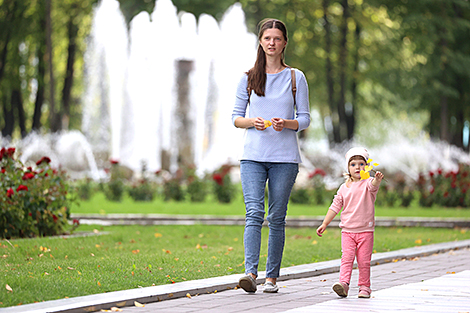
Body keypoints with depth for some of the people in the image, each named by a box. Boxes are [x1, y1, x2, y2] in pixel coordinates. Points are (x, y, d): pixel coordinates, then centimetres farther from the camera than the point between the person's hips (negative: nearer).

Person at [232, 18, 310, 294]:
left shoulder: (296, 78, 8)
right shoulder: (248, 78, 10)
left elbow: (305, 119, 7)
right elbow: (236, 118, 11)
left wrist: (286, 123, -14)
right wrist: (252, 121, -11)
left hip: (285, 157, 0)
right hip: (253, 156, 0)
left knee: (277, 218, 2)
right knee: (254, 213, -15)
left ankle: (272, 277, 8)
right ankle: (251, 272, -24)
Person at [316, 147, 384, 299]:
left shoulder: (368, 183, 0)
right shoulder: (344, 188, 10)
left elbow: (373, 186, -26)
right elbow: (335, 206, 16)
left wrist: (377, 179, -49)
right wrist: (324, 224, 15)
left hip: (365, 230, -2)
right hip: (347, 230, 2)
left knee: (364, 261, 1)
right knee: (346, 258, -10)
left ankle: (364, 286, 11)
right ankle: (343, 283, -17)